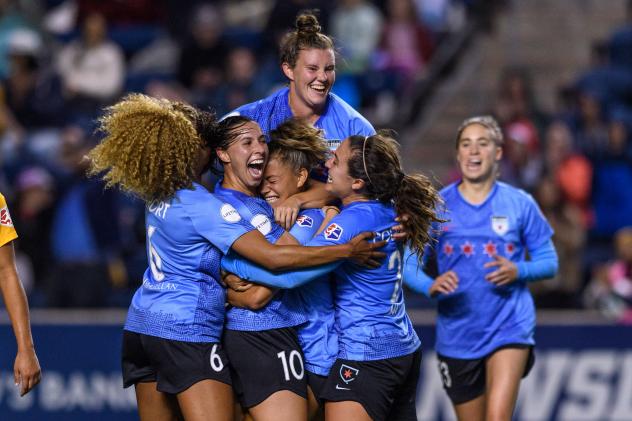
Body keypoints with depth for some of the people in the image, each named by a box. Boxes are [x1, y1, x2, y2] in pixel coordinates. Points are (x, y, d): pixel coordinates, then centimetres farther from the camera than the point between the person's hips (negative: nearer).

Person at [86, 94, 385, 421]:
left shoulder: (157, 194, 7)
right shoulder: (203, 206, -16)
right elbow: (272, 257, -22)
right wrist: (348, 250, -16)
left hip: (141, 325, 9)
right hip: (184, 332, -9)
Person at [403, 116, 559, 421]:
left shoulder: (520, 204, 2)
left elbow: (549, 262, 6)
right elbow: (409, 264, 2)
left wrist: (518, 272, -15)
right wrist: (431, 286, -19)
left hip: (509, 328, -2)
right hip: (457, 335, 2)